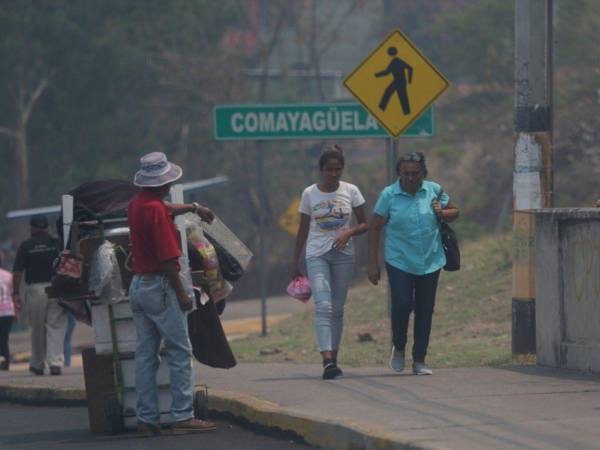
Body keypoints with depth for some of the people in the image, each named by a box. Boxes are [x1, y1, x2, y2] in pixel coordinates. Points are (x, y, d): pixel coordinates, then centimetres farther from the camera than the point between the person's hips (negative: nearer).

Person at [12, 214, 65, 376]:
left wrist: (15, 293, 4)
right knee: (56, 327, 1)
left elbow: (17, 272, -3)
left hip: (34, 290, 0)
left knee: (37, 329, 12)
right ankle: (56, 362, -12)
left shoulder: (25, 246, 0)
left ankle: (37, 365, 21)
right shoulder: (56, 243, 2)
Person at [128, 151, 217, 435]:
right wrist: (181, 294, -17)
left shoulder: (137, 204, 11)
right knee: (180, 353, -6)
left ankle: (146, 418, 9)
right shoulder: (156, 210, -17)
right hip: (160, 287, -9)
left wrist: (193, 207, 44)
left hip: (138, 284, 9)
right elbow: (167, 257, -20)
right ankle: (182, 416, -10)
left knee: (145, 355, 9)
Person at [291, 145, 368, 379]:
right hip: (317, 255, -2)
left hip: (343, 255, 2)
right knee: (323, 306, -16)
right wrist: (294, 263, 8)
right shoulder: (309, 194, 1)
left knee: (337, 309, 6)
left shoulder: (350, 191, 2)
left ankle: (333, 359, 14)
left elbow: (364, 224, 6)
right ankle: (327, 360, -27)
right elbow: (303, 230, 8)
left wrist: (349, 232, -16)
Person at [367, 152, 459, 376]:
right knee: (402, 305, -14)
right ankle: (398, 348, 13)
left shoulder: (434, 190, 3)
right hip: (399, 262, -3)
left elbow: (454, 212, 17)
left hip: (430, 262, 3)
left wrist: (442, 213, -8)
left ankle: (419, 361, 14)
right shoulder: (389, 195, -4)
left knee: (425, 311, 5)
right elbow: (374, 228, -1)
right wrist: (373, 263, -5)